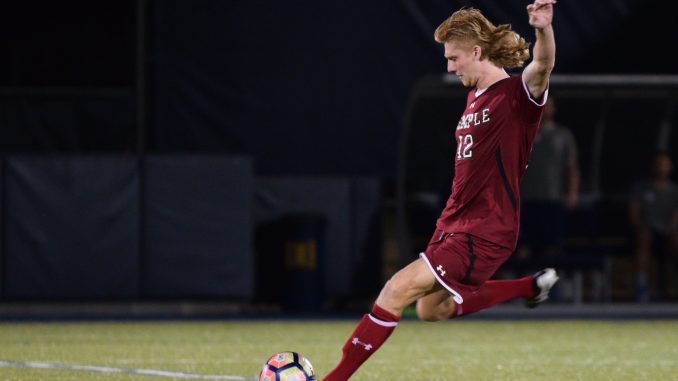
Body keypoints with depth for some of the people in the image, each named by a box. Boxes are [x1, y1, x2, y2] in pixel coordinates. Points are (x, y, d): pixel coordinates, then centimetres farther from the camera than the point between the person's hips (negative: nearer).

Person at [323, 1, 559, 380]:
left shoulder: (517, 94, -14)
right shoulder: (475, 97, 13)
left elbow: (541, 67, -37)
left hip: (484, 233, -10)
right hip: (454, 224, 10)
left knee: (399, 290, -16)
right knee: (432, 309, 23)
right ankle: (530, 287, 34)